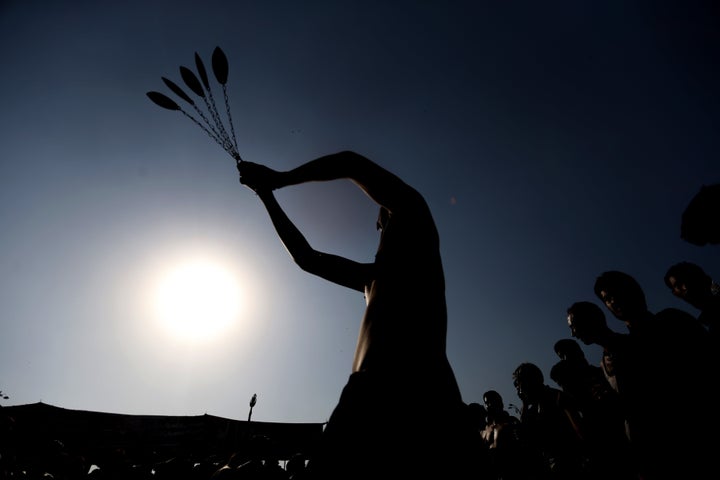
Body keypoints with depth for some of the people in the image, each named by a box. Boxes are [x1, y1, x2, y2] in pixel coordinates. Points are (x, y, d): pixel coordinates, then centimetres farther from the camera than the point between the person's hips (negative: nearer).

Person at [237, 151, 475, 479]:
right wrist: (267, 196, 37)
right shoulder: (375, 275, 31)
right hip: (371, 394, 7)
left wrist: (279, 178, 19)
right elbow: (307, 258, 36)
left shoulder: (419, 235, 13)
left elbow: (352, 162, 8)